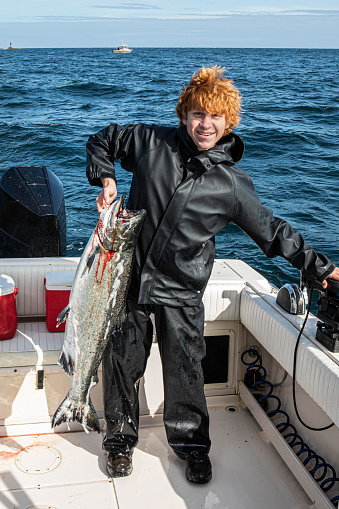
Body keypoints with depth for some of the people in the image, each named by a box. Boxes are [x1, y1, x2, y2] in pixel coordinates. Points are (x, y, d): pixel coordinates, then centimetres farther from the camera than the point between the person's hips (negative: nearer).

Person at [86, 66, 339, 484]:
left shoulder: (232, 185, -4)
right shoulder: (151, 142, -4)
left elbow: (272, 230, 7)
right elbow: (102, 140, 14)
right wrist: (105, 178, -3)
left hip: (181, 292, 0)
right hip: (130, 278, 1)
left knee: (185, 372, 8)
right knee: (121, 364, 11)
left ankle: (192, 446, 33)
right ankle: (120, 441, 34)